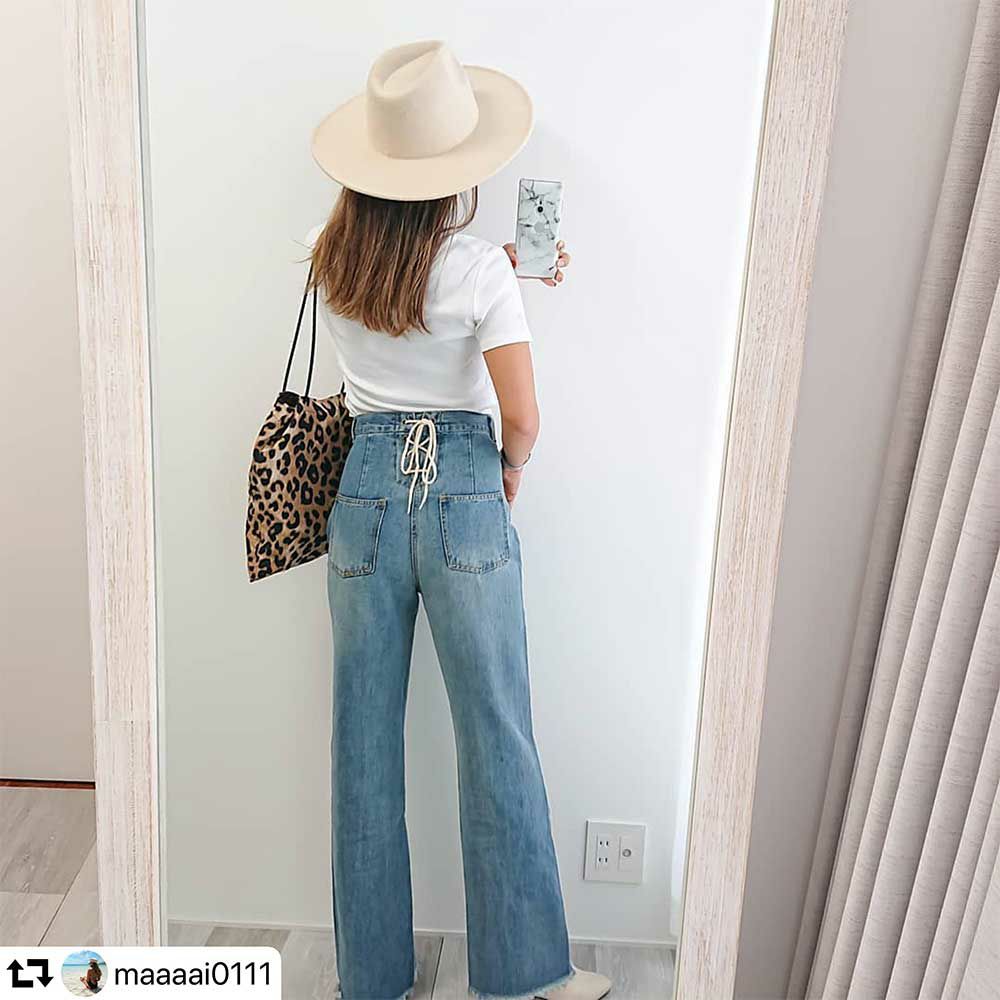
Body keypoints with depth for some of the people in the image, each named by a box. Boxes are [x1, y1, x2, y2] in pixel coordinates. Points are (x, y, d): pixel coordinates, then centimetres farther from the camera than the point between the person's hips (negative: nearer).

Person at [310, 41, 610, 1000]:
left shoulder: (329, 256, 3)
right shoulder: (478, 268, -11)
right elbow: (520, 416, -10)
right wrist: (511, 472, 10)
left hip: (365, 488, 4)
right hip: (463, 493, -4)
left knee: (365, 735, 12)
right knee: (497, 734, 7)